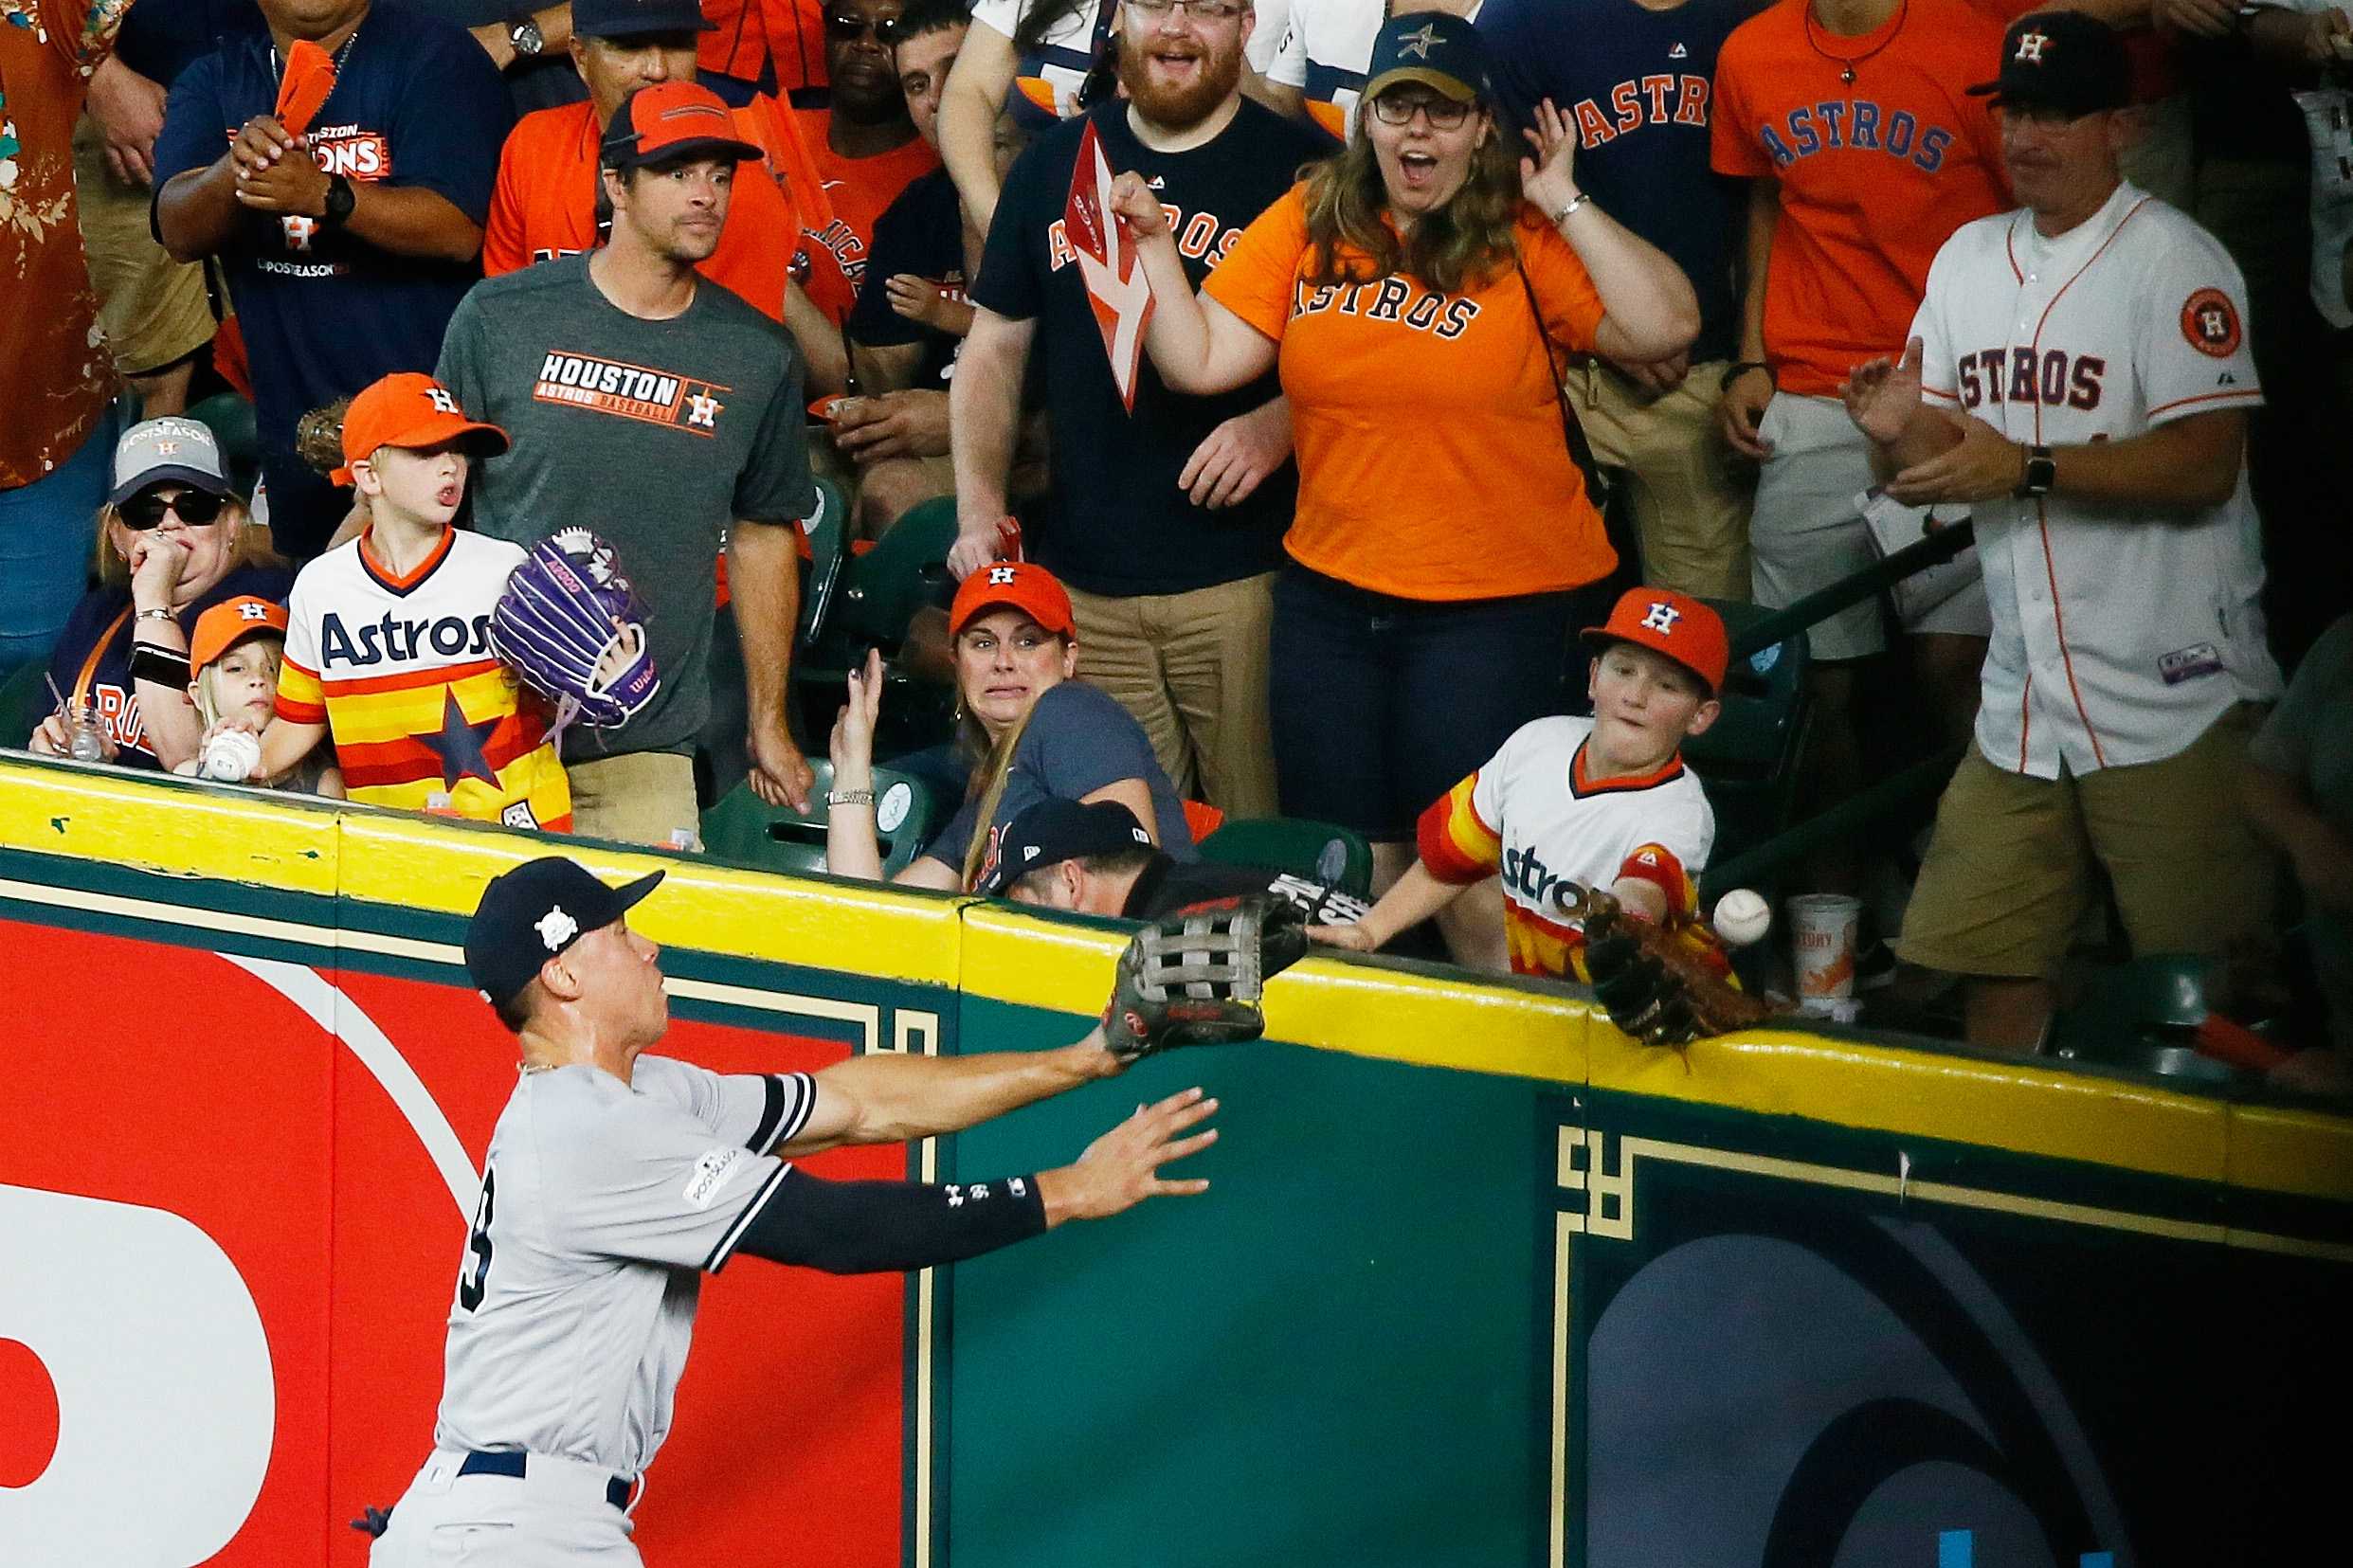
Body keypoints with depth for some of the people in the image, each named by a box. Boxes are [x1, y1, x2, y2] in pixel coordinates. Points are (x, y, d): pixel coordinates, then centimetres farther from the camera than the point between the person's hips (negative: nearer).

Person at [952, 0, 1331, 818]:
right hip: (1081, 587, 4)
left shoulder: (1299, 167, 0)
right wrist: (980, 505, 3)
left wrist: (1277, 424, -18)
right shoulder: (1054, 166, 13)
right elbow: (992, 352, 17)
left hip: (1245, 586, -4)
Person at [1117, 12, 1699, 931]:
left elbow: (1664, 327, -20)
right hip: (1330, 593, 4)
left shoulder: (1523, 240, -8)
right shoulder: (1308, 225, 2)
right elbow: (1199, 362, 1)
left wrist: (1565, 205, -16)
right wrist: (1152, 245, -8)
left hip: (1495, 603, -4)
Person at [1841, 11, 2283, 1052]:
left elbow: (2204, 463, -17)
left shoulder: (2174, 260, -7)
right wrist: (1902, 433, -8)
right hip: (2024, 698, 6)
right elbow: (1936, 466, 15)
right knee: (1989, 968, 7)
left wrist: (2027, 467, -23)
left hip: (2169, 700, -6)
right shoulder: (1968, 260, 15)